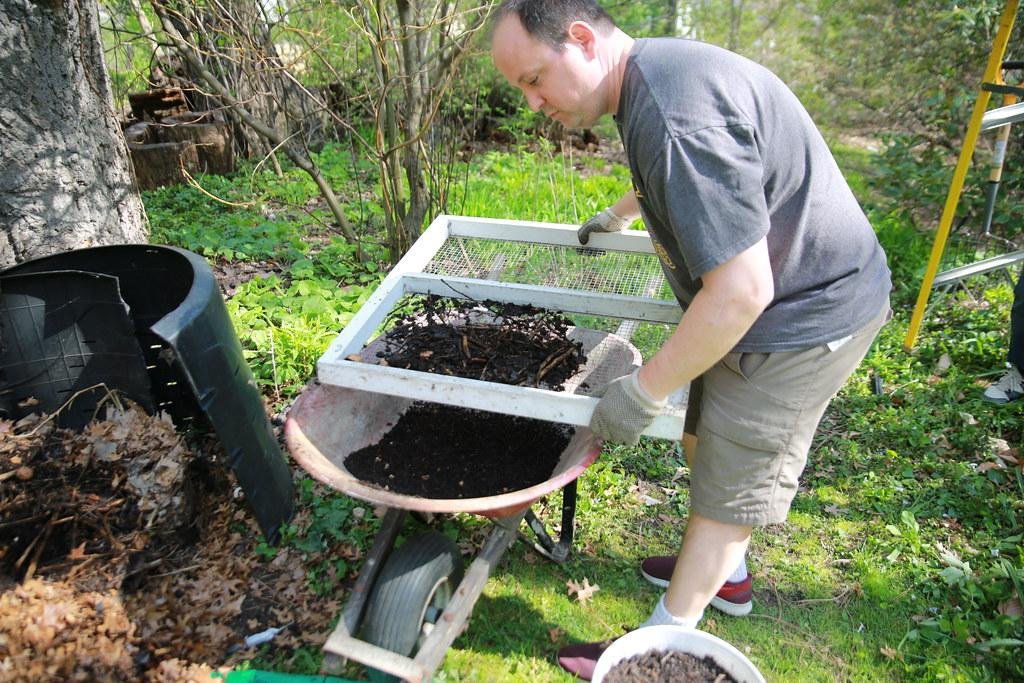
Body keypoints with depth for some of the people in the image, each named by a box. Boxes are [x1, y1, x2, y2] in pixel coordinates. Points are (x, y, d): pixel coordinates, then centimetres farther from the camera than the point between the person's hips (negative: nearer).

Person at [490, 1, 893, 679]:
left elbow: (740, 292, -32)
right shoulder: (655, 69, 3)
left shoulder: (673, 116, -31)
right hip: (806, 295, 10)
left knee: (727, 485, 4)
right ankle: (723, 571, 46)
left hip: (802, 316, -9)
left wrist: (644, 390, -22)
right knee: (707, 444, 22)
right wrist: (619, 214, 43)